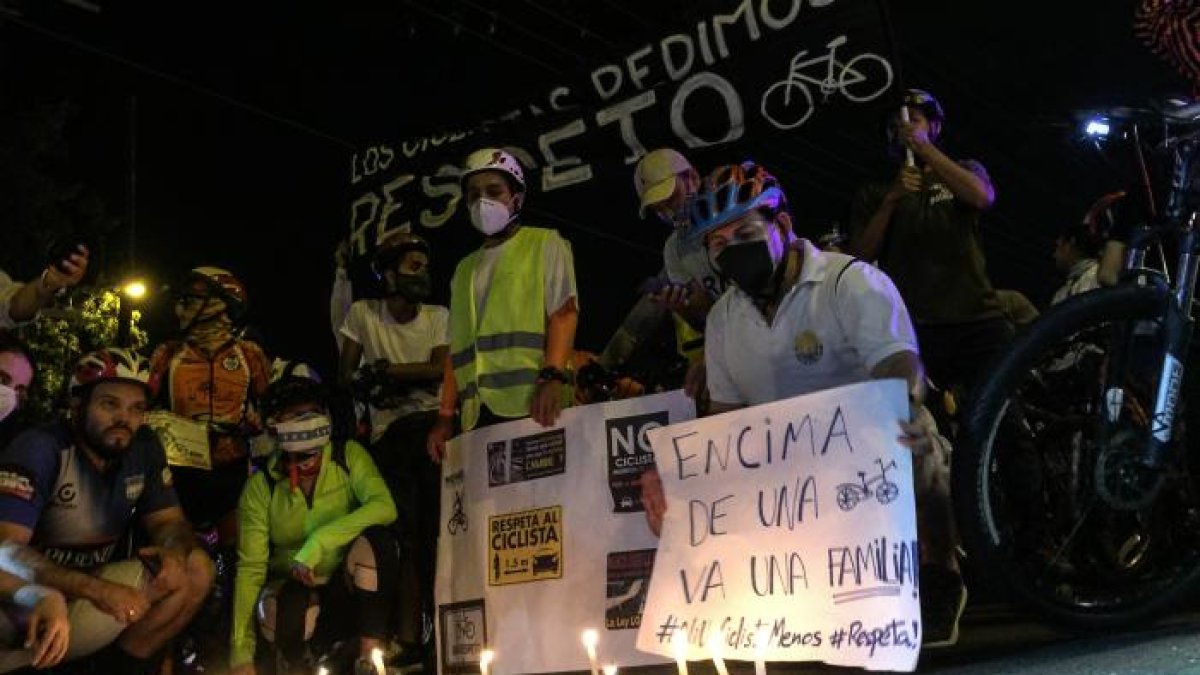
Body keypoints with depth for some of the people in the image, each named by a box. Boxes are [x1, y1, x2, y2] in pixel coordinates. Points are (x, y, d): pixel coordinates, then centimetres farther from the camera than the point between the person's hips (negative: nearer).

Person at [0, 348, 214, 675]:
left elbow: (169, 521, 2)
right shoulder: (39, 449, -20)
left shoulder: (144, 448, -2)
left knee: (196, 568, -11)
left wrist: (174, 553, -25)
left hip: (94, 587, 7)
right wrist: (95, 590, -43)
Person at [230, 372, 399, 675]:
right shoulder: (261, 486, -6)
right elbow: (251, 566, -10)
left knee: (376, 538, -30)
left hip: (351, 593, 0)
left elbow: (384, 507, -23)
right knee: (287, 607, -36)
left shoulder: (349, 456, -7)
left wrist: (319, 543, -31)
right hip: (294, 590, 0)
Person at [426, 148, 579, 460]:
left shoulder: (545, 244, 10)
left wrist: (552, 377, -20)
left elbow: (564, 312, -4)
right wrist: (445, 415, 12)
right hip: (477, 416, 5)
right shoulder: (465, 268, 26)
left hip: (531, 405, -5)